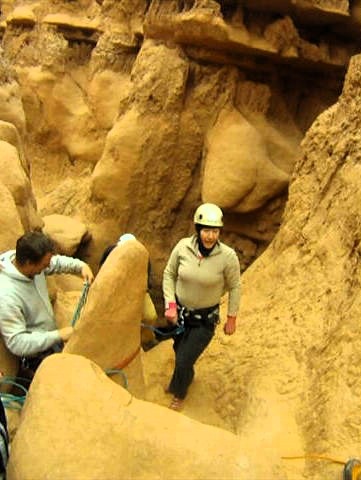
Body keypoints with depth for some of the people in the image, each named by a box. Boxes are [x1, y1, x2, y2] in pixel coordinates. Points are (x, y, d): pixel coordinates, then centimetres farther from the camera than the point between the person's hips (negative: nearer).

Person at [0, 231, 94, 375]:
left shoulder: (28, 260, -14)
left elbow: (57, 262, 6)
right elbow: (16, 344, -33)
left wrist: (81, 266, -10)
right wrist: (58, 336, -34)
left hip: (51, 333, 8)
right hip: (38, 354, -7)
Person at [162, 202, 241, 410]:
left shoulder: (228, 256, -25)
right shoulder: (183, 247, -19)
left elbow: (234, 287, -10)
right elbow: (169, 274, -3)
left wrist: (232, 319, -3)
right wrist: (170, 305, -9)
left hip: (206, 319, -3)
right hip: (180, 311, 3)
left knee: (184, 360, 2)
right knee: (180, 352, 24)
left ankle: (179, 393, 37)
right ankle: (187, 378, 60)